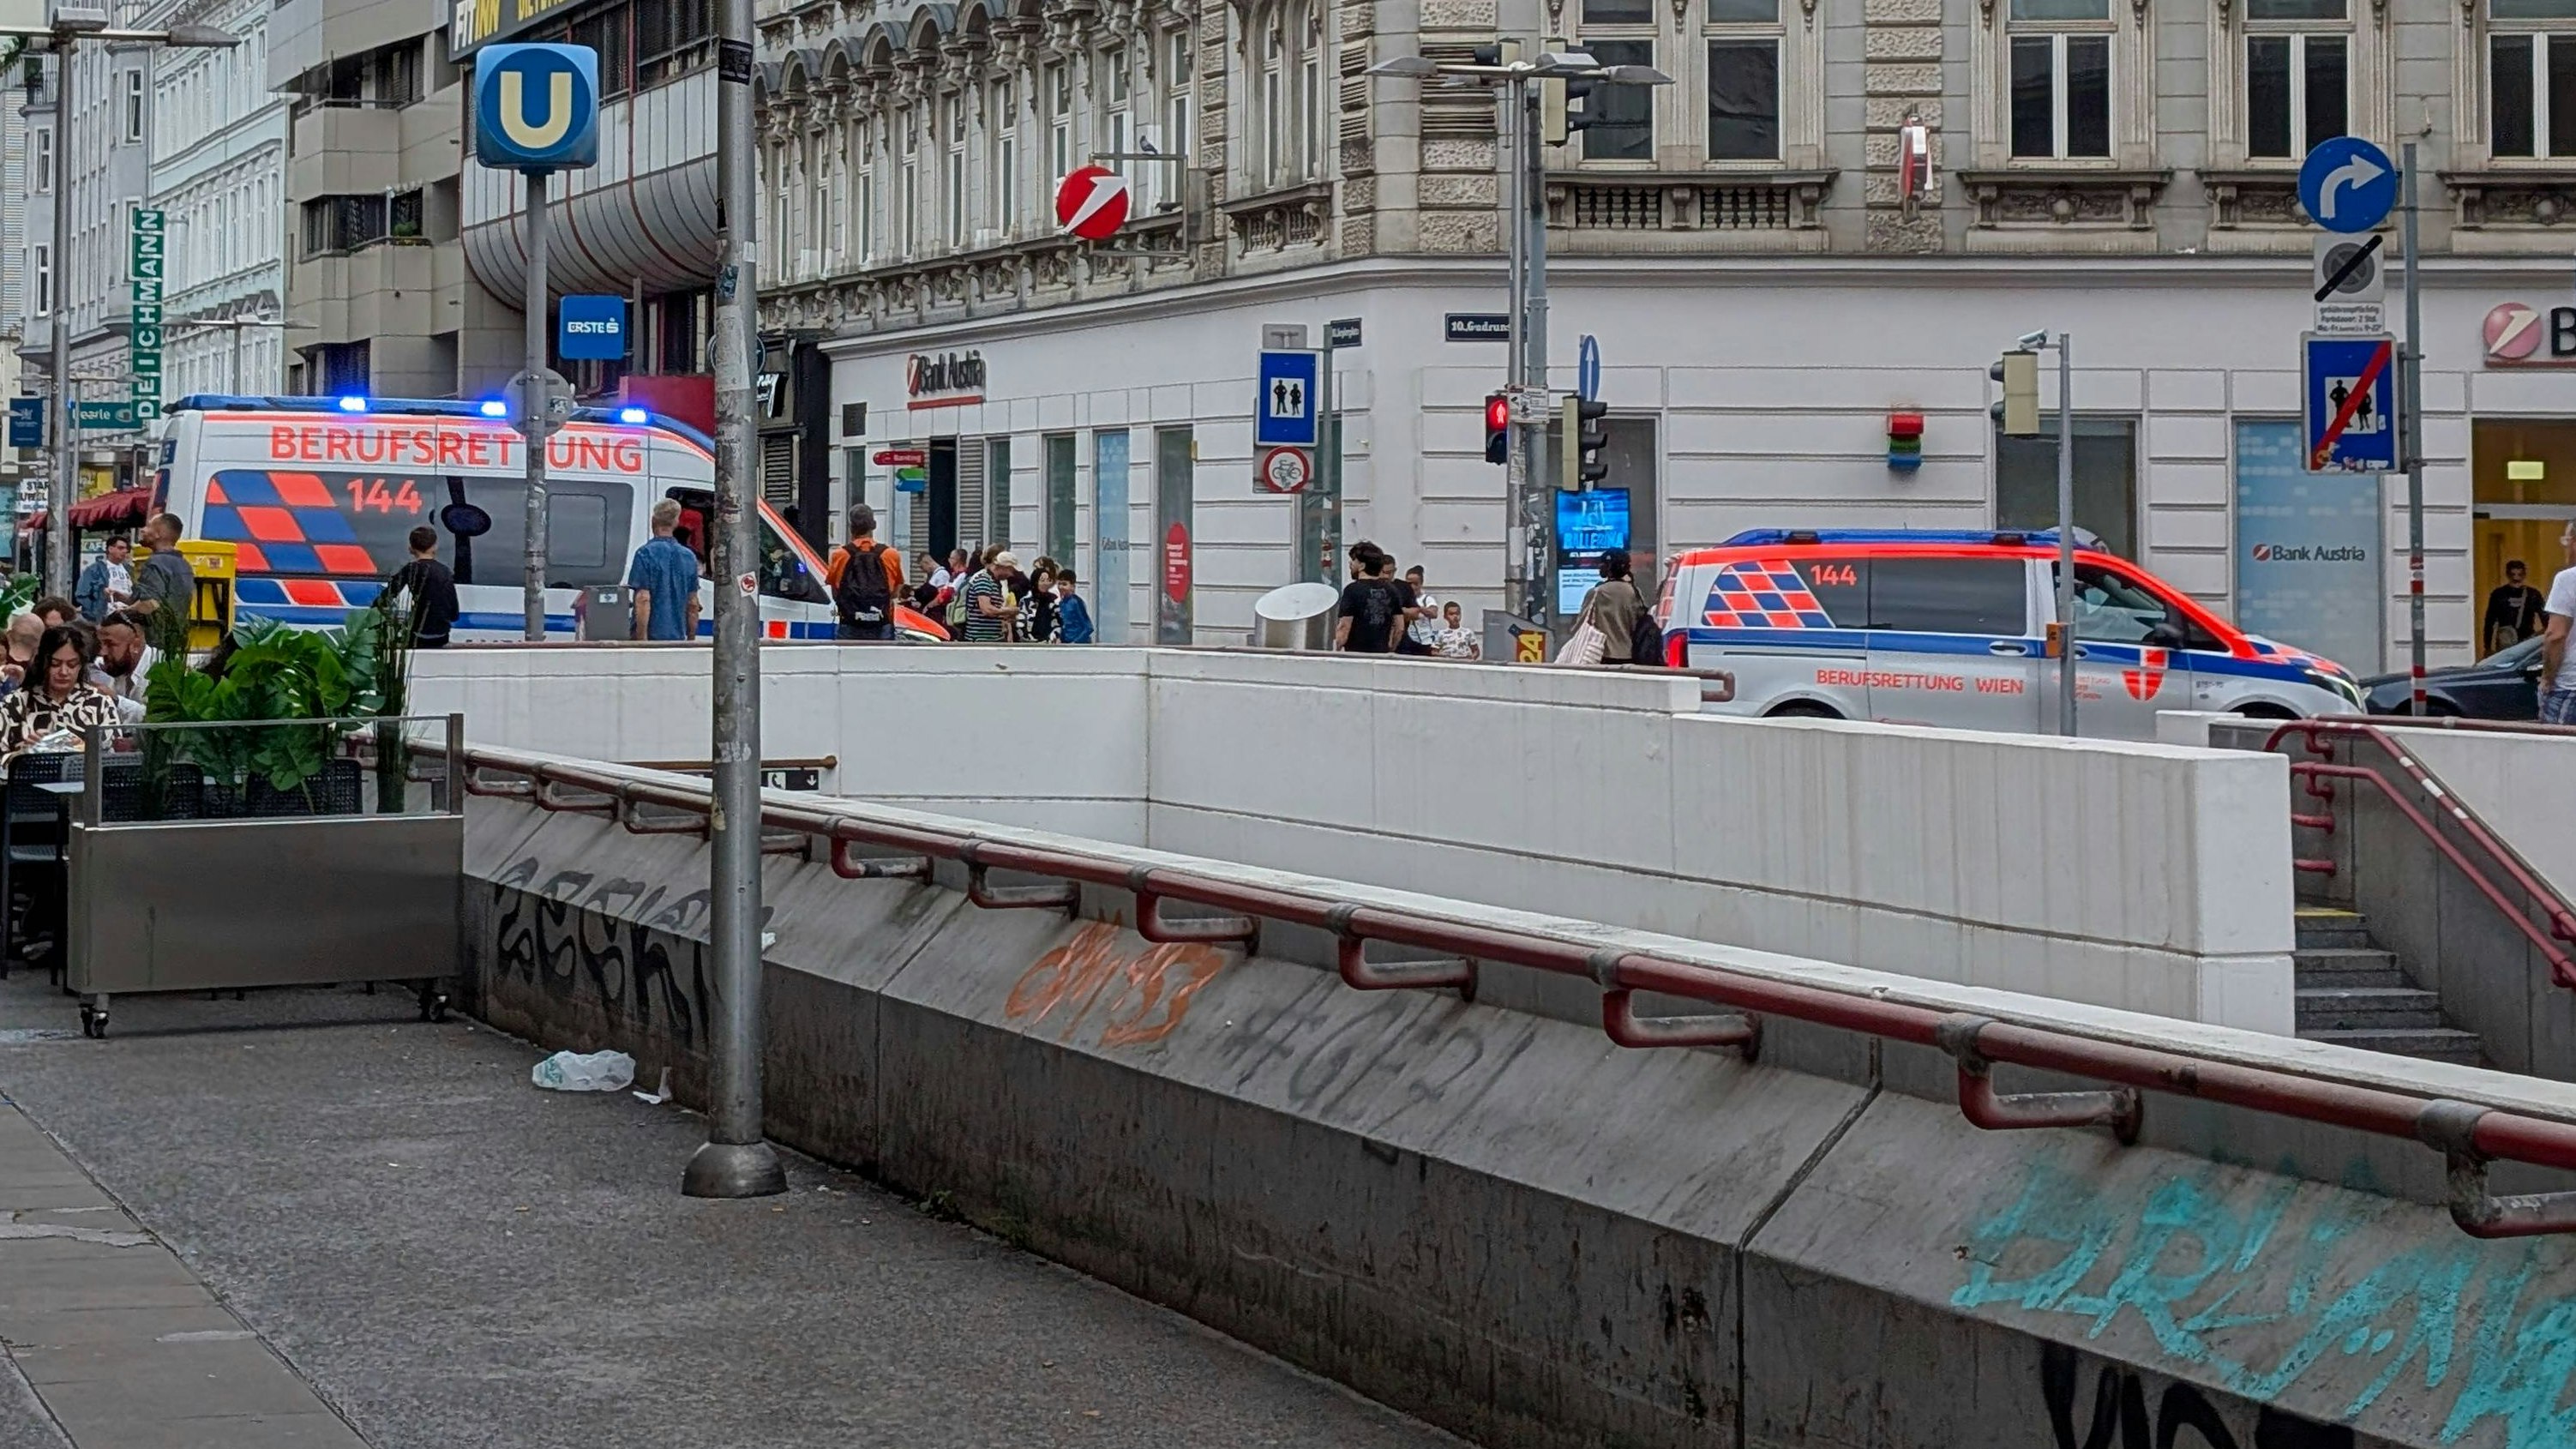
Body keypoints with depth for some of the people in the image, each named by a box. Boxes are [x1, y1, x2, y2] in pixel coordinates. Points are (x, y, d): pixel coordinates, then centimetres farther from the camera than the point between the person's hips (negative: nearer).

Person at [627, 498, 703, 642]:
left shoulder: (646, 553, -7)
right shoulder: (689, 556, 10)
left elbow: (643, 599, -13)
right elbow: (693, 604, 13)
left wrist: (642, 639, -14)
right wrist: (691, 639, 20)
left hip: (652, 635, -5)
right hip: (678, 637, 5)